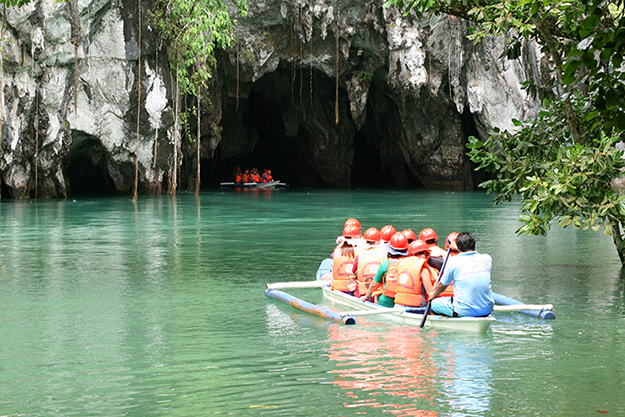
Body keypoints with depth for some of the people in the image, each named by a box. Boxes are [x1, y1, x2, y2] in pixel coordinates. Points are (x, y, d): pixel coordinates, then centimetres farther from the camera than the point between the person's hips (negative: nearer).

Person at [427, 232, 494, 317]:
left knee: (434, 303, 17)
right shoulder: (487, 259, 1)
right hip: (487, 310, 4)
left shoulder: (453, 262, -9)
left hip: (464, 312, -4)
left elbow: (442, 285, 6)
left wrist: (433, 295, 27)